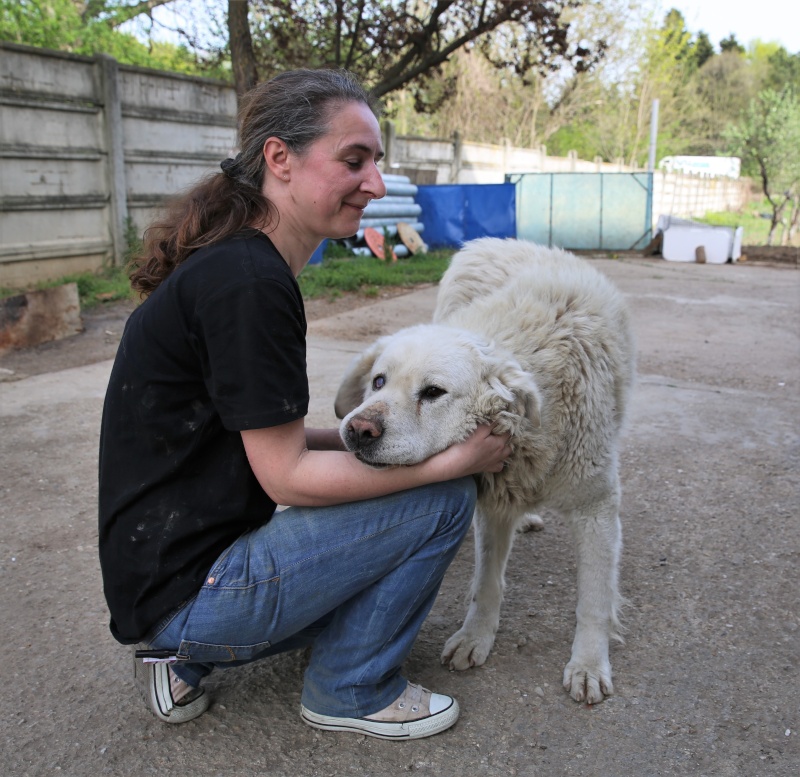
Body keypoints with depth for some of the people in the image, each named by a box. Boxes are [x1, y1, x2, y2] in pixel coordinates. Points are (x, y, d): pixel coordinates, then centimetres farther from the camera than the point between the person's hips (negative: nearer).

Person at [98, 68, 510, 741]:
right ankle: (351, 691, 8)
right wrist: (454, 459, -14)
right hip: (182, 589, -9)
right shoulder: (248, 282, -22)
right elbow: (288, 477, -19)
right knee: (442, 500, -13)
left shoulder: (236, 263, 8)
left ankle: (187, 657, 16)